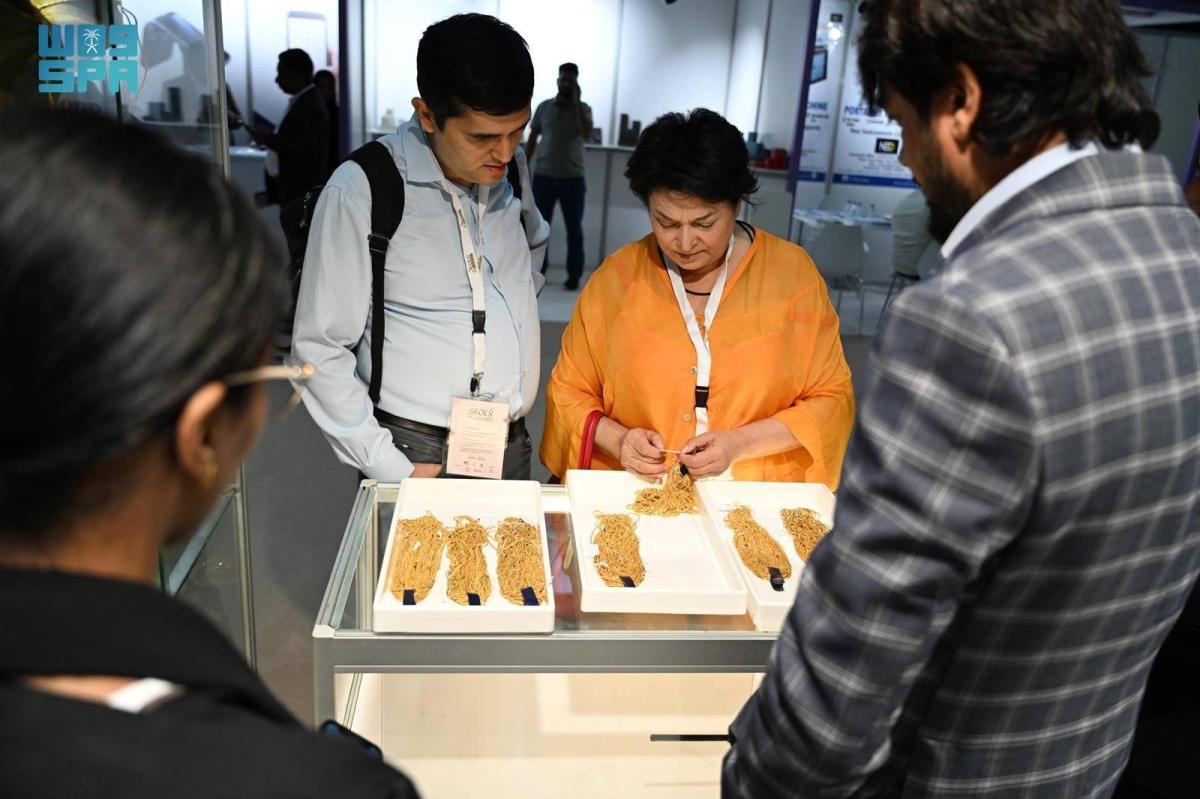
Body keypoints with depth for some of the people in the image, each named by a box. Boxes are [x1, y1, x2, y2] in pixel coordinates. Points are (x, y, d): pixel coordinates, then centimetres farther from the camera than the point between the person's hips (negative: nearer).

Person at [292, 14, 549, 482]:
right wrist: (389, 468, -16)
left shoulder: (512, 167, 0)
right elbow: (319, 348, -12)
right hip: (419, 455, -5)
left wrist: (512, 324, 8)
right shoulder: (362, 189, -15)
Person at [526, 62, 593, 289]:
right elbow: (532, 139, 10)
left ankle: (574, 275, 8)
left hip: (572, 177, -1)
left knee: (574, 229, 1)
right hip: (544, 176, 1)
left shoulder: (583, 109, 2)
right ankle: (538, 271, 12)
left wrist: (577, 102, -17)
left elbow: (586, 134, -17)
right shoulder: (544, 107, 6)